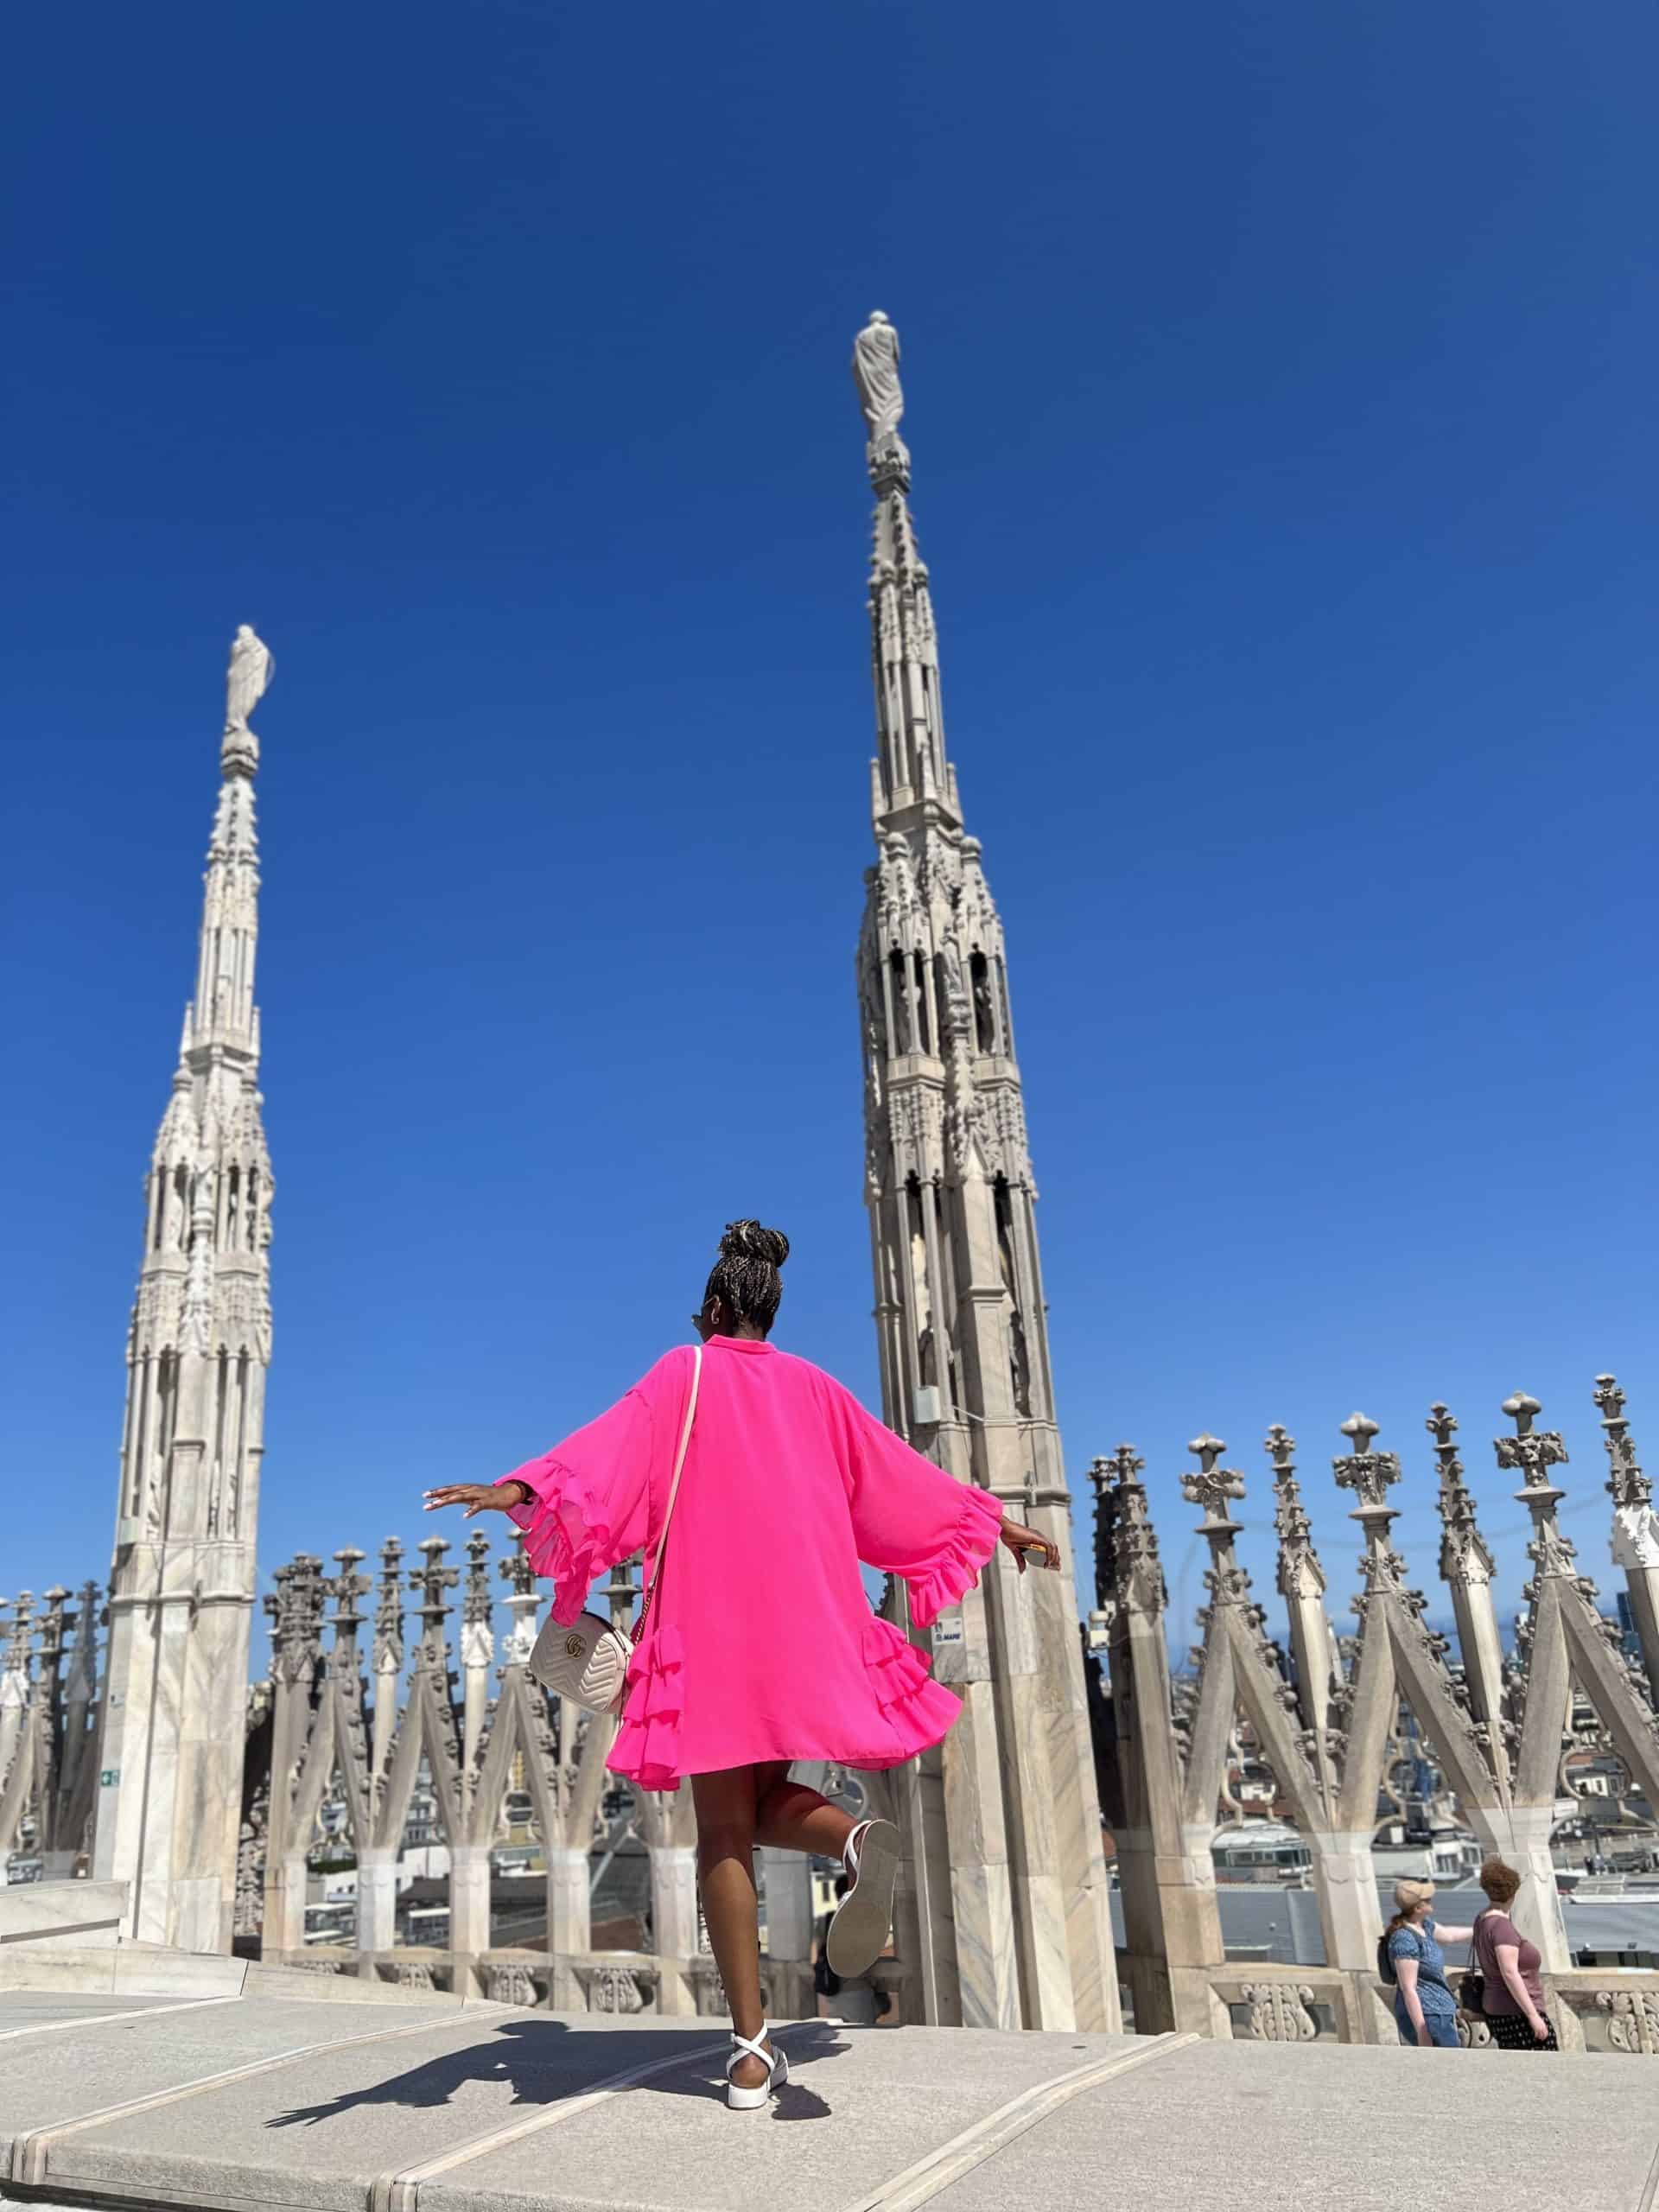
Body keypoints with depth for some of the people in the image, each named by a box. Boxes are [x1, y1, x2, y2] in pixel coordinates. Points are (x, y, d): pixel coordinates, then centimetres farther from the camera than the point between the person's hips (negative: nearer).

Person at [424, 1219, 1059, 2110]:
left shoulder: (686, 1372, 5)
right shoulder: (813, 1388, 14)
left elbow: (614, 1442, -14)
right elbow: (904, 1478, 19)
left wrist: (520, 1488, -27)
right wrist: (998, 1523, 30)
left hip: (711, 1618, -3)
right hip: (806, 1618, 3)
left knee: (724, 1829, 4)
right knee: (765, 1801, 17)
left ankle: (751, 2050, -1)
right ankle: (858, 1838, -17)